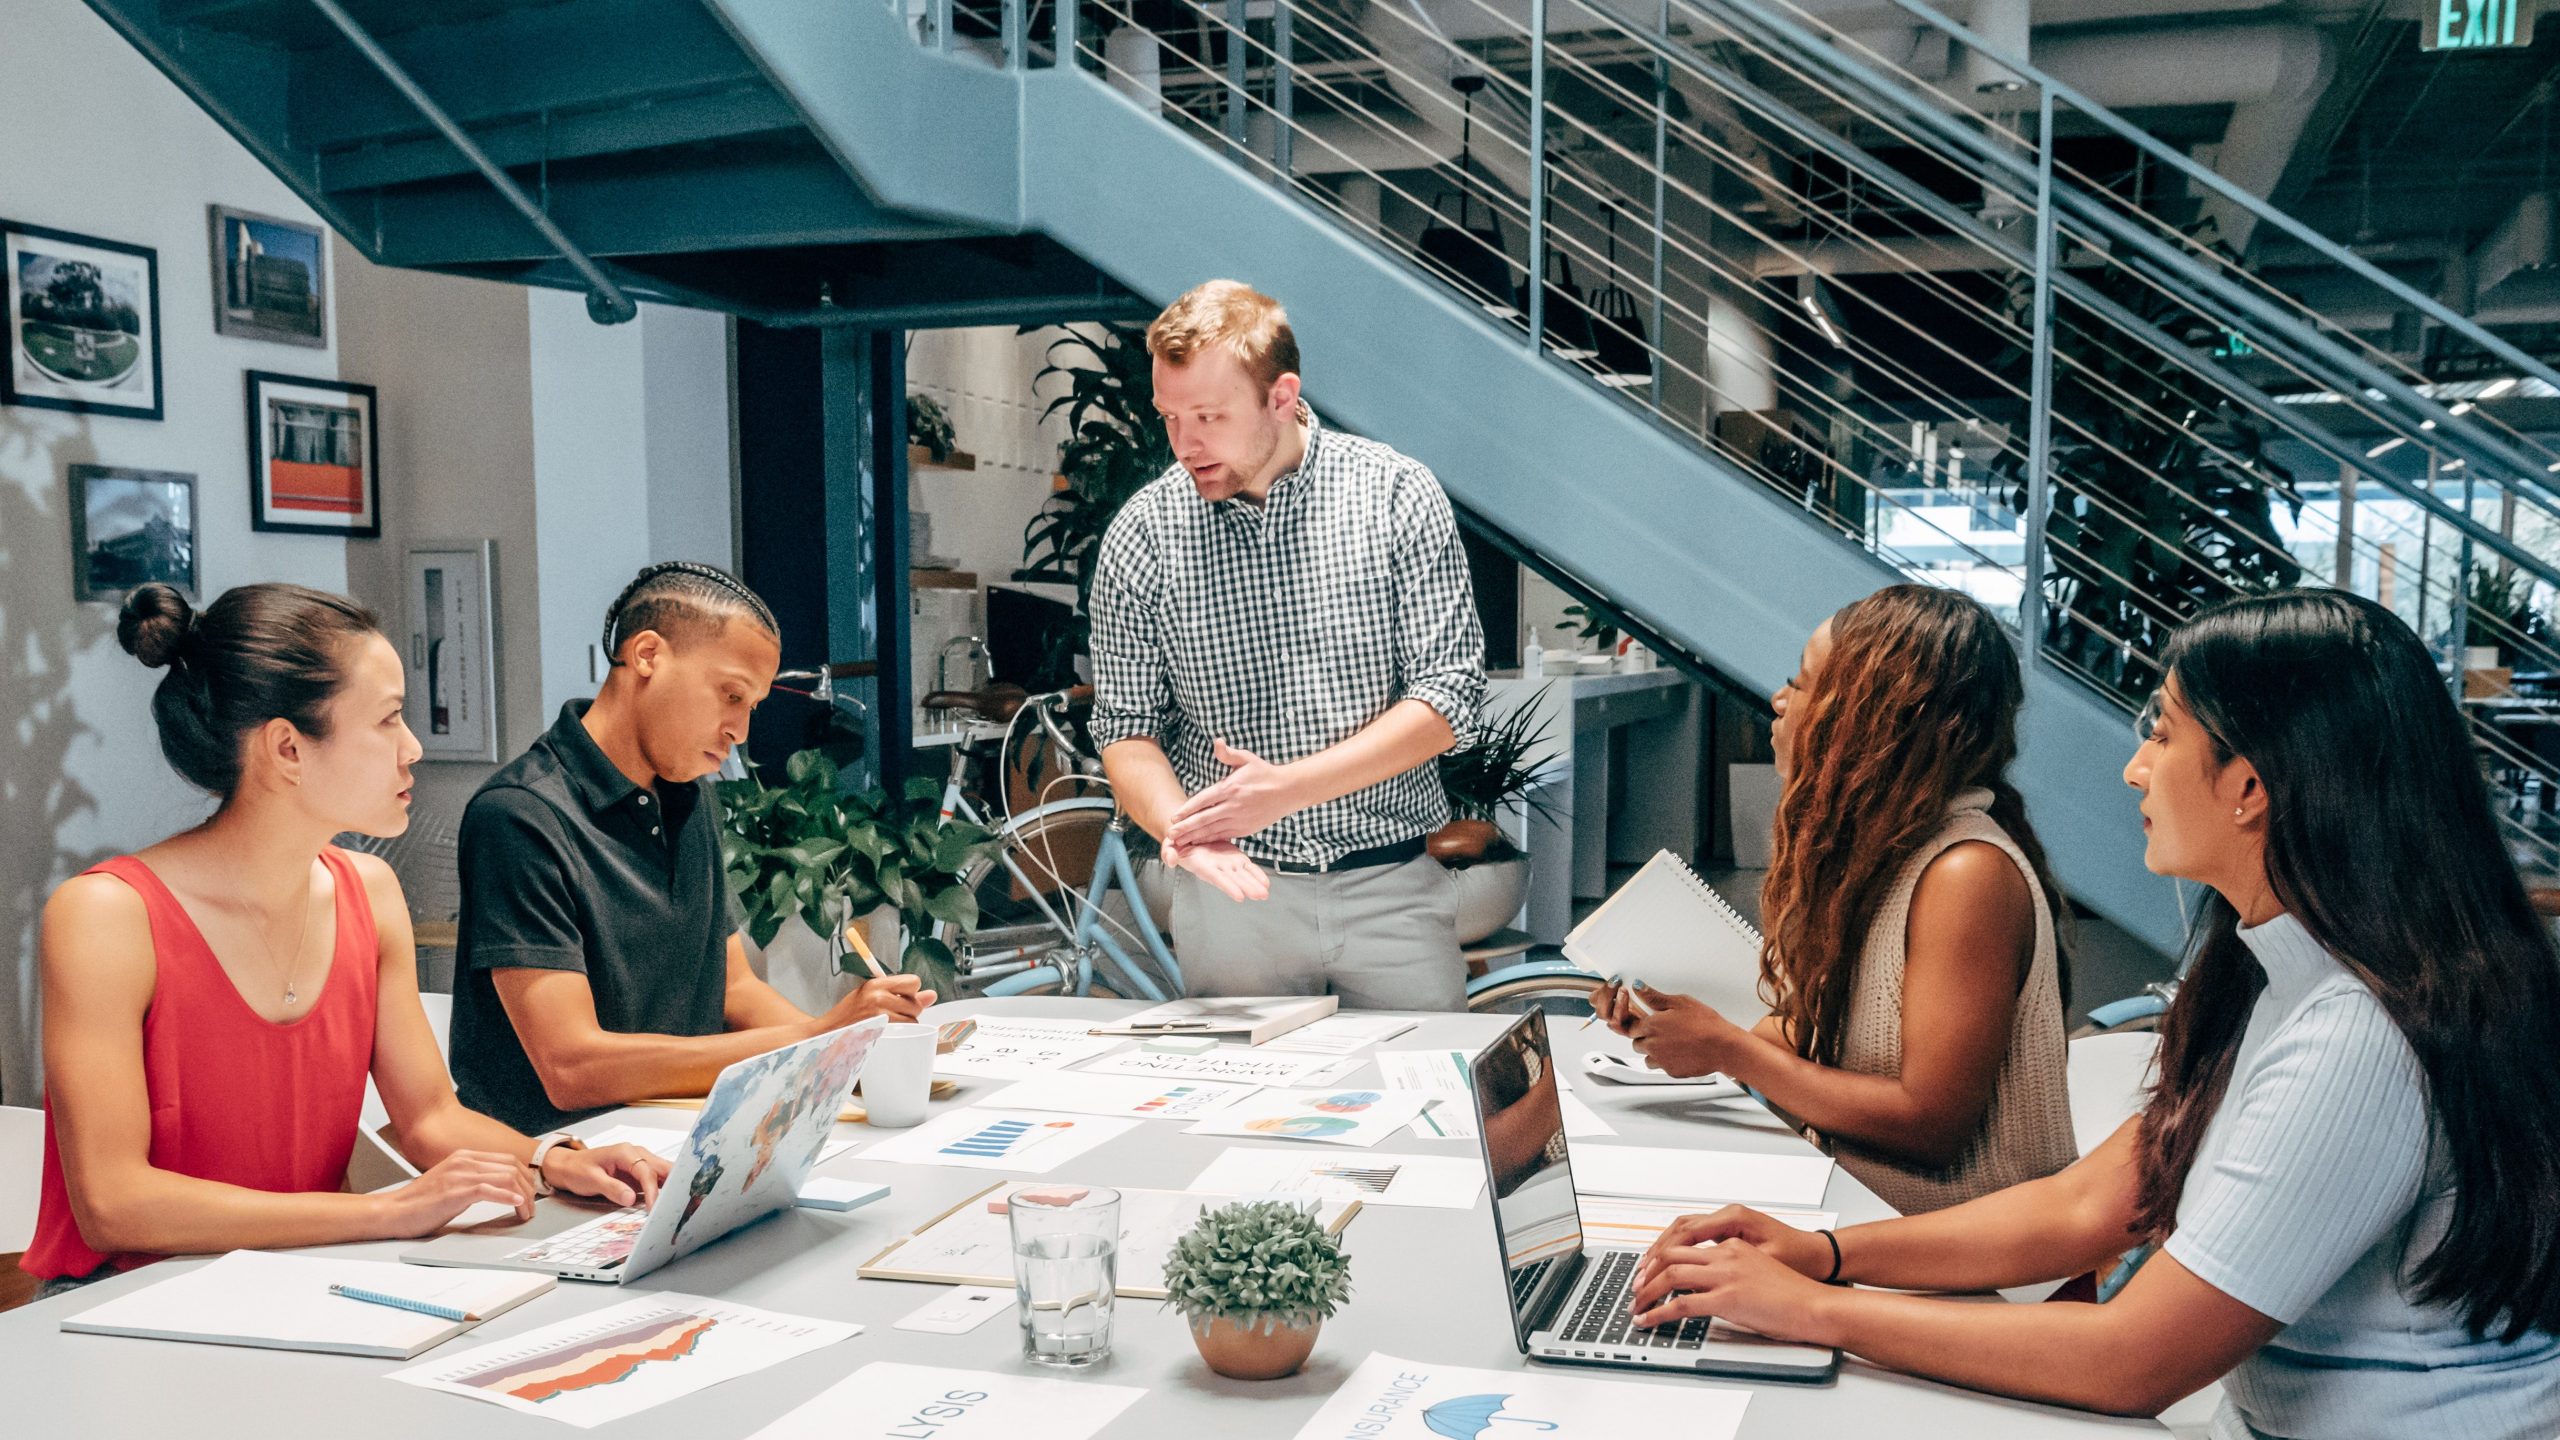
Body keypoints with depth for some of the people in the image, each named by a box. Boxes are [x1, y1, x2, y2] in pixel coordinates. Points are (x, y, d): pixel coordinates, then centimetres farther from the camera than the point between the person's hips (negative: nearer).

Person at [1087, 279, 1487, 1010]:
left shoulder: (1398, 496, -6)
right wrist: (1182, 827, -19)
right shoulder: (1141, 534, -3)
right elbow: (1126, 726, 2)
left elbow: (1449, 693, -8)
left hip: (1392, 889, 0)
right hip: (1232, 888, 1)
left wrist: (1288, 787, -18)